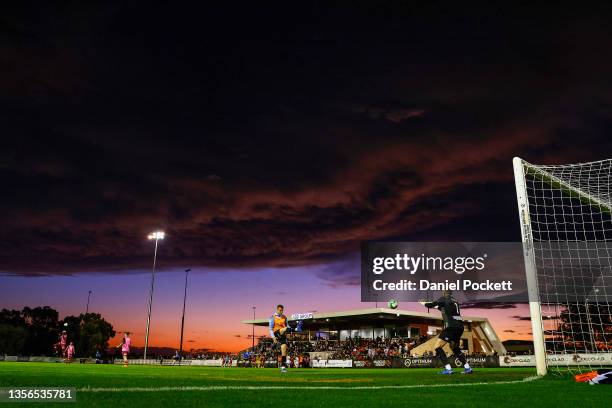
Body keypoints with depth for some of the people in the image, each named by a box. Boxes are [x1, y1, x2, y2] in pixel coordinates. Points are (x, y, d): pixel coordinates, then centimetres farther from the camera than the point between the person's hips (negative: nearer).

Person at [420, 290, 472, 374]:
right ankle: (467, 368, 21)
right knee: (455, 347, 27)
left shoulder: (444, 299, 1)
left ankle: (448, 369, -13)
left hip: (451, 326, -8)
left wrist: (423, 303, 21)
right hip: (460, 326, 8)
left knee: (437, 347, -4)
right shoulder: (454, 301, 20)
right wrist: (437, 307, 49)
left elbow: (430, 305, 2)